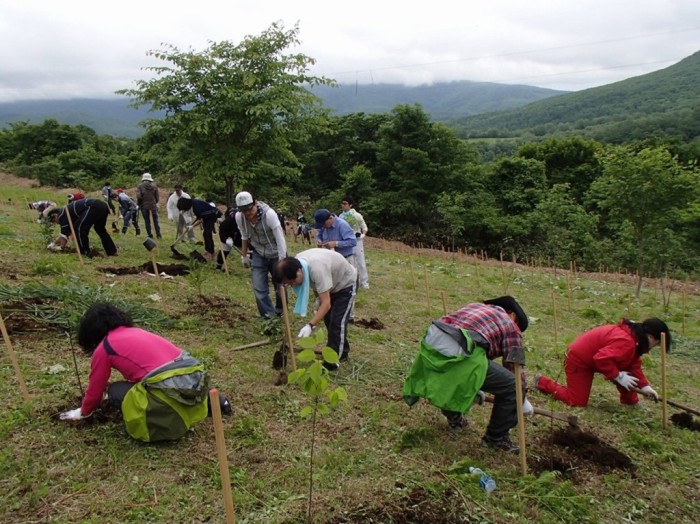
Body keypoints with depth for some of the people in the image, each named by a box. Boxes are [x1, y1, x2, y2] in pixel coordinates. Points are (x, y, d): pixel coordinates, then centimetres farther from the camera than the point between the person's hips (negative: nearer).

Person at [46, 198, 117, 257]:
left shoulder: (62, 214, 6)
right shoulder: (68, 211, 32)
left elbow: (64, 233, 2)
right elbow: (67, 232, 41)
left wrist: (61, 247, 14)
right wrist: (53, 243, 46)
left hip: (94, 207, -10)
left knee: (80, 229, -5)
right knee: (100, 230, 26)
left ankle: (85, 253, 0)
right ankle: (112, 251, 29)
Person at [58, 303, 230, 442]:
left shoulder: (103, 348, 6)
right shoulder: (135, 332, 26)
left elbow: (96, 387, 19)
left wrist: (83, 412, 40)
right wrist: (108, 398, 56)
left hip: (170, 389, -6)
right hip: (195, 377, 7)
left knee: (116, 392, 15)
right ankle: (208, 399, 21)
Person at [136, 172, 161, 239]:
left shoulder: (140, 186, -5)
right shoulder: (154, 185, 0)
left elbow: (138, 196, -14)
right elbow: (157, 197, 1)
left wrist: (138, 204, 2)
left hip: (144, 206, -1)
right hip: (153, 205, 1)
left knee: (147, 221, 7)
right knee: (155, 220, 8)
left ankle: (150, 235, 9)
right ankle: (158, 234, 6)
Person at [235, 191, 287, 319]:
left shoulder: (269, 214, -30)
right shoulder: (239, 217, -15)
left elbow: (280, 239, -28)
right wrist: (244, 256, 14)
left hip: (275, 254, -3)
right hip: (258, 254, 3)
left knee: (280, 286, 9)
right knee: (259, 289, -5)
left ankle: (279, 312, 35)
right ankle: (269, 317, 5)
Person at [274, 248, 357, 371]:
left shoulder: (317, 269, -44)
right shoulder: (296, 263, -19)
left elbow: (326, 304, -42)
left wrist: (310, 325, -47)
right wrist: (318, 300, 5)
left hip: (346, 283, -8)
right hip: (331, 283, 8)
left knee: (337, 322, -12)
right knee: (328, 320, 13)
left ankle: (332, 362, -4)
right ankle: (342, 351, 30)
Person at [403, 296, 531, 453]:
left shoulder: (477, 306, 35)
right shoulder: (511, 327, 19)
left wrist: (475, 387, 53)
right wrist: (523, 401, 39)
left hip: (431, 341, 7)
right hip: (458, 354, -7)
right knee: (511, 386, 9)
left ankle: (454, 417, 49)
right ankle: (496, 437, 23)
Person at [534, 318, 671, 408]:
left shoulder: (634, 338, 3)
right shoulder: (626, 342, -32)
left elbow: (634, 365, 7)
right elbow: (602, 359, -39)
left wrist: (644, 386, -2)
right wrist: (619, 376, -28)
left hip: (588, 356, 10)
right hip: (579, 359, -10)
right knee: (577, 402, -5)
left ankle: (630, 401, 18)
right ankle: (542, 382, 6)